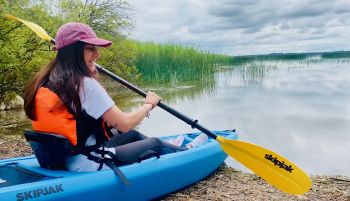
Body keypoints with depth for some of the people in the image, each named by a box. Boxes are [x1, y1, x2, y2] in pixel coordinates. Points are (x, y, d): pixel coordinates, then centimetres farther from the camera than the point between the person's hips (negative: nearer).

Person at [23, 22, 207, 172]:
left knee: (133, 135, 25)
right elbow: (124, 124, -22)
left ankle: (171, 149, 46)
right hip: (88, 165, -9)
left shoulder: (46, 80, 2)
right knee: (154, 143, 10)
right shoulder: (85, 83, -24)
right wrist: (149, 104, -4)